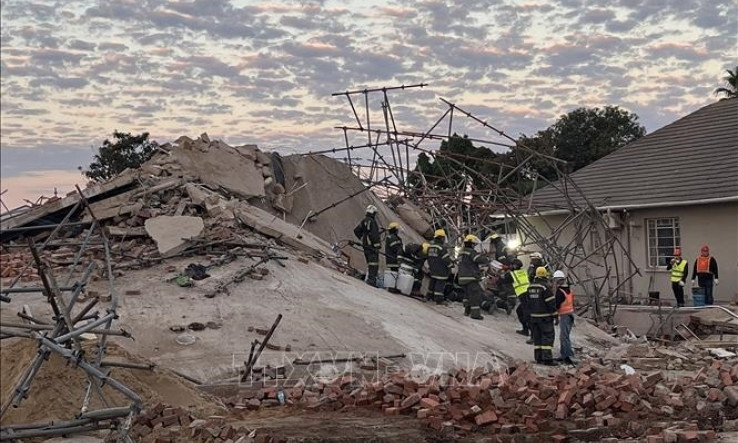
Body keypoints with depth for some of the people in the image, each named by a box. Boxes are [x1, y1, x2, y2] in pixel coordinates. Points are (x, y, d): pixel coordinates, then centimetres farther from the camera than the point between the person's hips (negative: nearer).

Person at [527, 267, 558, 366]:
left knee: (537, 337, 11)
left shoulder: (530, 287, 8)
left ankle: (538, 358, 12)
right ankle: (547, 359, -9)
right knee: (548, 336, -4)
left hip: (534, 316, 7)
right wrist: (555, 316, -10)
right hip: (545, 317, -7)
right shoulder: (545, 287, -15)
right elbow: (551, 303, -15)